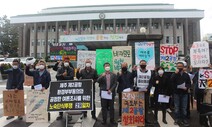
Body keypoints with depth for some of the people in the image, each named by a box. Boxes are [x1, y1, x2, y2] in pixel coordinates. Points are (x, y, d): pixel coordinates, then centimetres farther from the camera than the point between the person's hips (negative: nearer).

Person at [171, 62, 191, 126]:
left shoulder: (186, 75, 8)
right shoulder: (174, 74, 4)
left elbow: (189, 83, 6)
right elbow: (171, 81, -15)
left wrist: (186, 87, -14)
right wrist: (176, 73, -18)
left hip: (184, 93, 1)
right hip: (176, 93, -1)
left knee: (184, 107, 5)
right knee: (177, 107, 5)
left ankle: (184, 119, 15)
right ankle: (177, 119, 15)